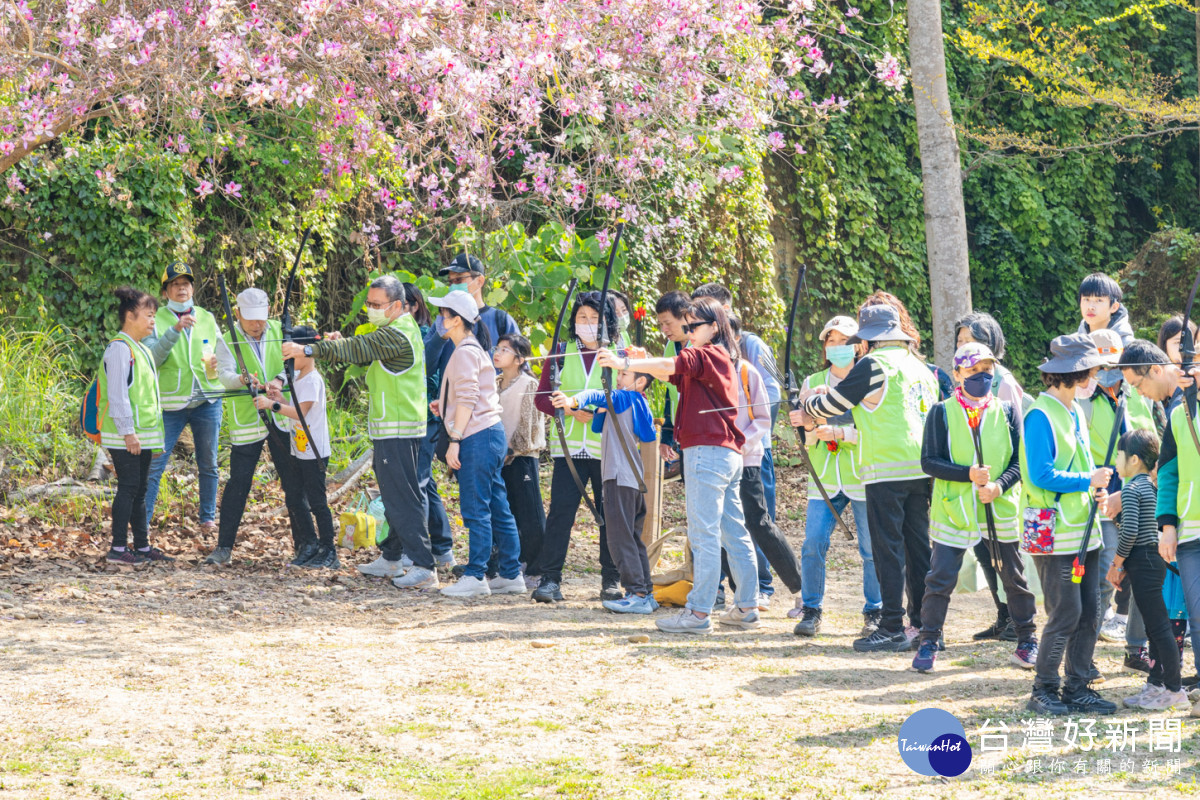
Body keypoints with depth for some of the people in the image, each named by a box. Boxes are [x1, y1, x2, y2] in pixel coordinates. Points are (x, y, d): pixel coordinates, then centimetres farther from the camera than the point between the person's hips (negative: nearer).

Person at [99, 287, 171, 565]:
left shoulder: (141, 349, 18)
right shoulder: (120, 348, -13)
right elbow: (117, 393, -18)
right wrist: (127, 432, -22)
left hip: (142, 435, 9)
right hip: (125, 435, -9)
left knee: (139, 489, 12)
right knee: (129, 486, -9)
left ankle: (143, 546, 16)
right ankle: (117, 549, -7)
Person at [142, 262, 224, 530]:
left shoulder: (207, 319, 11)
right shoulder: (157, 320, 0)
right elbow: (152, 358, -14)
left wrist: (217, 364, -6)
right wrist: (175, 330, -25)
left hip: (207, 402, 3)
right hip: (171, 404, -3)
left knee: (208, 464, 8)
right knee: (154, 464, -7)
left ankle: (208, 518, 20)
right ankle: (141, 523, -5)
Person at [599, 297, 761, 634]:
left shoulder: (708, 355, -8)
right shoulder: (721, 359, 21)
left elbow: (671, 365, -24)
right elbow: (669, 372, 15)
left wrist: (624, 363, -29)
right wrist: (640, 363, -3)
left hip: (708, 452, -10)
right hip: (729, 454, 10)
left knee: (704, 535, -9)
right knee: (734, 533, 11)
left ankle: (698, 613, -10)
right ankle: (747, 607, 14)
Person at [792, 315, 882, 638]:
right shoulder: (813, 382, 11)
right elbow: (804, 437, 7)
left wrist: (840, 433, -21)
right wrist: (811, 429, -15)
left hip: (863, 477, -2)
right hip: (824, 478, 2)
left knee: (871, 548, -1)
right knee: (813, 545, -8)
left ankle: (874, 613, 11)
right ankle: (810, 611, 3)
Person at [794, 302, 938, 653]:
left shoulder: (874, 365, -8)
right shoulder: (920, 368, 17)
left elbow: (831, 405, -3)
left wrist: (809, 405, 20)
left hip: (887, 471, -7)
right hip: (921, 468, 8)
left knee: (888, 549, -5)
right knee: (918, 547, 11)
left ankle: (892, 629, -6)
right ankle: (923, 624, 13)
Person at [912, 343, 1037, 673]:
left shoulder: (1007, 412, 5)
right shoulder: (942, 413, 0)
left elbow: (1019, 461, 2)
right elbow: (929, 462, -5)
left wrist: (999, 485, -16)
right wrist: (968, 475, -18)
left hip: (1001, 509, 2)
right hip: (954, 510, -2)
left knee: (1014, 578, 9)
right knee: (940, 579, -4)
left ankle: (1027, 642, 22)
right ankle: (928, 644, 6)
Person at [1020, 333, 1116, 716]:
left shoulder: (1075, 413, 16)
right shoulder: (1041, 416, -13)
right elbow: (1041, 475, -19)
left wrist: (1097, 488, 3)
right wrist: (1089, 480, -14)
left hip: (1083, 530, 9)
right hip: (1054, 534, -9)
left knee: (1088, 613, 7)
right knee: (1065, 614, -8)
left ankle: (1077, 687, 14)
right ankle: (1043, 691, 2)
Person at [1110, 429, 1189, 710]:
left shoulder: (1130, 489, -14)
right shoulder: (1151, 487, 14)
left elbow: (1130, 531, -22)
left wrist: (1117, 563, -10)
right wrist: (1123, 565, 16)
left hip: (1143, 562, -10)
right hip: (1155, 559, 10)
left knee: (1158, 626, -6)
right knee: (1155, 627, 13)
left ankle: (1173, 689, -4)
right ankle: (1156, 683, 19)